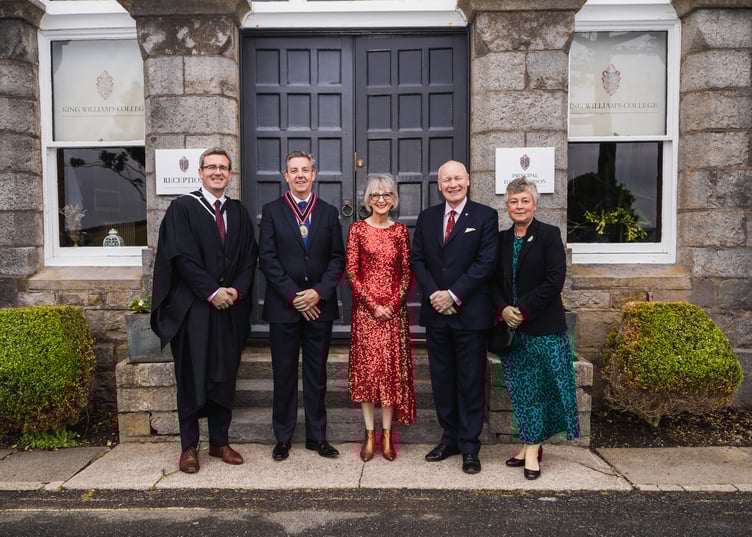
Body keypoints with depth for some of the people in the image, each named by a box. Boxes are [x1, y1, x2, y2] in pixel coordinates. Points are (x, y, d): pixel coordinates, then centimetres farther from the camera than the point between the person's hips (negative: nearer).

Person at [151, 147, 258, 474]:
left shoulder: (239, 213, 12)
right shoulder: (182, 208, -1)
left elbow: (248, 259, 8)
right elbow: (182, 257, -10)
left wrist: (236, 291, -8)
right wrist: (212, 292, -15)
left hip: (231, 308, 4)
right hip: (193, 308, -4)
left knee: (225, 376, 9)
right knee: (191, 377, 4)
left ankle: (220, 442, 21)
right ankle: (189, 447, 15)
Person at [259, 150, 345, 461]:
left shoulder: (329, 213, 8)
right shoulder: (272, 211, 3)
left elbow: (337, 258, 4)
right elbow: (267, 258, -4)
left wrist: (318, 292, -10)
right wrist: (294, 296, -11)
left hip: (320, 306, 2)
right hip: (283, 307, -1)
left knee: (317, 374, 9)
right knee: (284, 374, 7)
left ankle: (317, 436, 21)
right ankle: (283, 438, 20)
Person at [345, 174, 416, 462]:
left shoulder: (401, 230, 7)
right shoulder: (357, 229, 1)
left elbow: (407, 272, 5)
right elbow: (351, 271, -3)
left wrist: (395, 303, -9)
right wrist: (372, 305, -10)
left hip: (395, 309, 2)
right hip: (365, 308, -1)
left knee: (392, 368, 3)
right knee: (366, 367, 2)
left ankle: (386, 435, 14)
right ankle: (369, 435, 13)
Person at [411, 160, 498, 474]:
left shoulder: (485, 216, -1)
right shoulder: (427, 218, 11)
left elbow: (486, 262, -9)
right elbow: (417, 260, 7)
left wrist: (454, 294, -14)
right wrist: (434, 294, -8)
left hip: (470, 313, -4)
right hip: (436, 312, 4)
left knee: (471, 382, 4)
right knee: (442, 380, 11)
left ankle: (469, 447, 15)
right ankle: (450, 439, 26)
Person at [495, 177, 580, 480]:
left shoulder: (549, 235, -4)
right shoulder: (501, 239, 10)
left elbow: (555, 280, -13)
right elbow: (495, 282, 11)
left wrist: (523, 311, -15)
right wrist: (503, 310, -7)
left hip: (543, 327, -5)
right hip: (512, 329, 5)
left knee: (539, 389, 1)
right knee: (521, 390, 10)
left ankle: (533, 447, 11)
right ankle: (530, 445, 22)